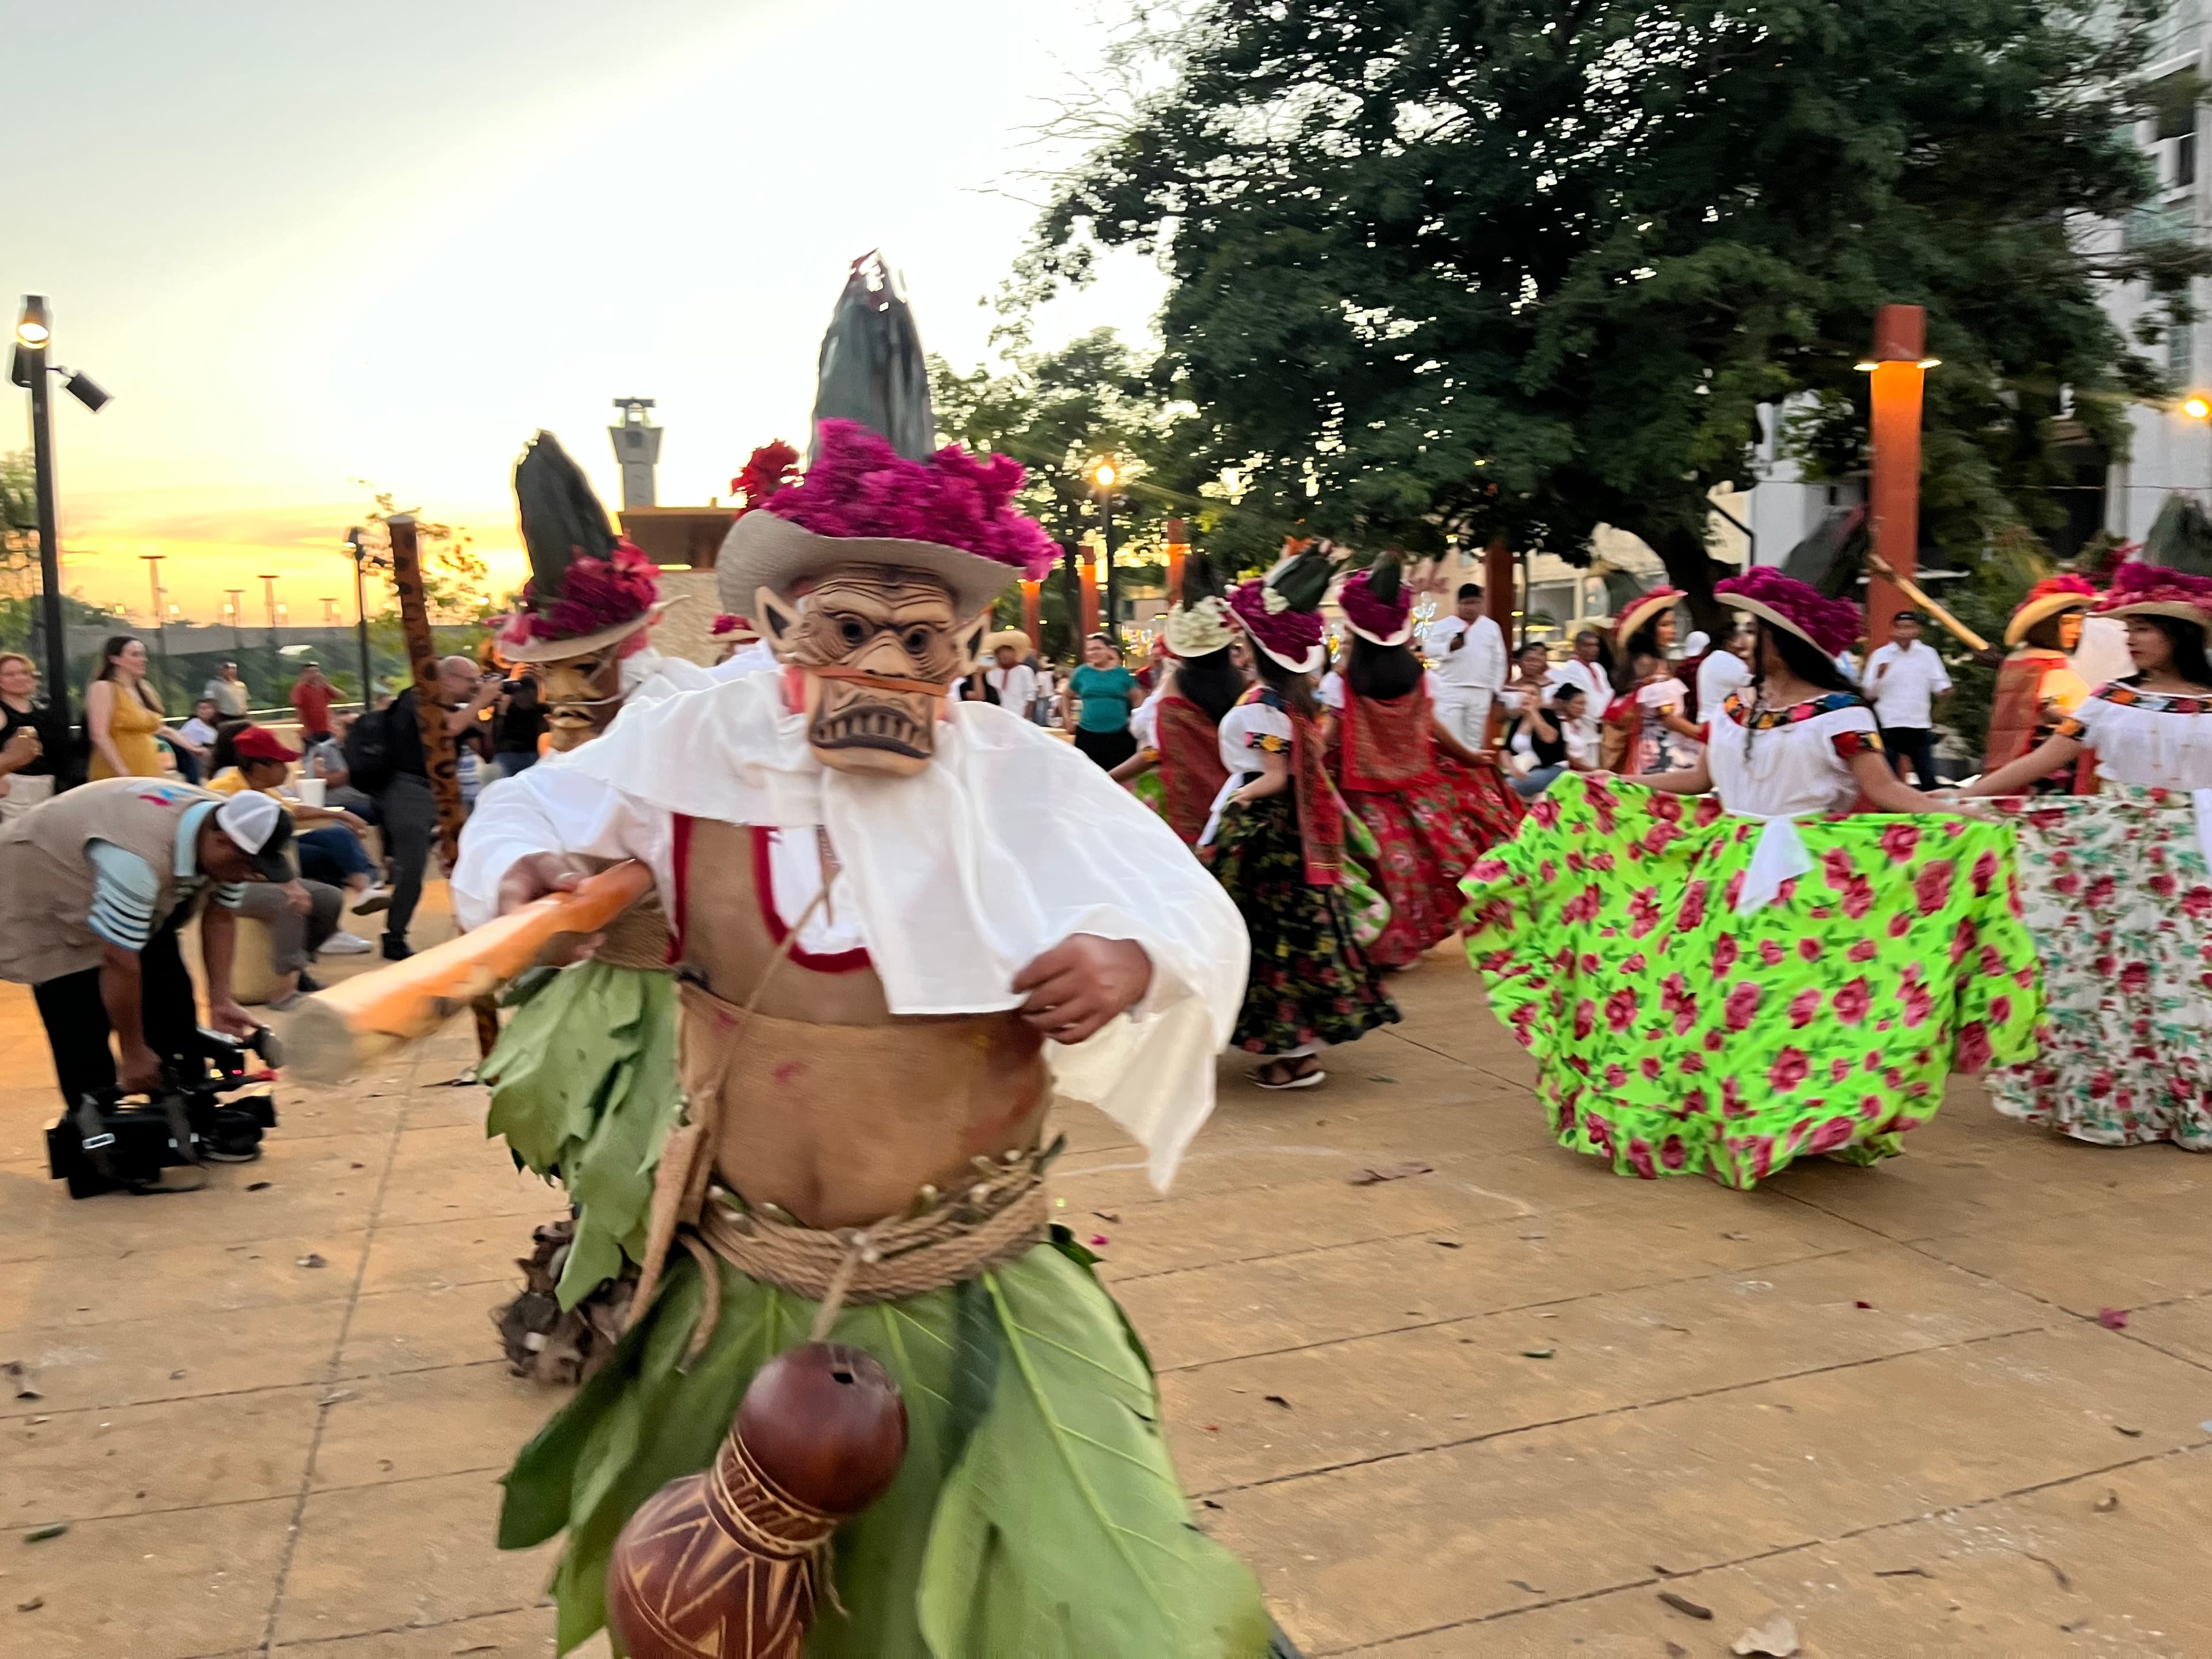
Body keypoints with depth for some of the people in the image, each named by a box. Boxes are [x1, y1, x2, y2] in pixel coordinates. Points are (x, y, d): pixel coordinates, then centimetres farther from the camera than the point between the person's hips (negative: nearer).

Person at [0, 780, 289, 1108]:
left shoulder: (232, 832, -18)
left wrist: (221, 1000, -12)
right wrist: (133, 1053, -22)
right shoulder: (140, 856, -43)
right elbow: (120, 963, -33)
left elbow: (220, 918, -3)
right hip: (43, 899, -7)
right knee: (84, 1031, -13)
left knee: (172, 1003, 4)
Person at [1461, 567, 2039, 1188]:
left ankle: (1796, 1124, 10)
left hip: (1805, 880, -5)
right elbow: (1700, 779, 16)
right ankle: (1709, 1120, 19)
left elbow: (1886, 792, -11)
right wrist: (1604, 786, 16)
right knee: (1712, 993, 6)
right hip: (1729, 873, 6)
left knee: (1792, 999, -5)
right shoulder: (1732, 708, 10)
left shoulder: (1839, 713, -7)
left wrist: (1963, 819, -26)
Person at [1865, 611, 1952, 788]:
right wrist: (1879, 677, -20)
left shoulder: (1928, 653, 6)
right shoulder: (1881, 655, -1)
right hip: (1889, 727, -2)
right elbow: (1869, 694, -1)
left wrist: (1944, 690, -17)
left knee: (1929, 780, 5)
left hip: (1921, 726, 2)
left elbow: (1939, 684, 6)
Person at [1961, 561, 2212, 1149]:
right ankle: (2106, 1097, 12)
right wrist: (1962, 797, -7)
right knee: (2107, 973, 1)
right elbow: (2040, 762, 0)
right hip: (2113, 853, 1)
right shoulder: (2111, 700, 3)